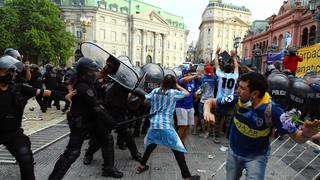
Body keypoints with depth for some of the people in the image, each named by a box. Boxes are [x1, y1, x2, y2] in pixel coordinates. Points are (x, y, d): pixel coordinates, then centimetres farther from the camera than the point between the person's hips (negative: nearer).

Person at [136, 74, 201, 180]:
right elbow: (187, 93, 13)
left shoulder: (155, 91, 7)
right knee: (178, 150, 2)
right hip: (166, 126, -4)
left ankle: (141, 166, 38)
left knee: (151, 145, 27)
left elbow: (145, 101, 16)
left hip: (153, 125, 5)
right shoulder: (173, 92, -2)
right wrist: (177, 86, 21)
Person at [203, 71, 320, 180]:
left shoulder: (272, 110, -28)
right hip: (234, 151, 3)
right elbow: (210, 102, -11)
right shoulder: (236, 100, -21)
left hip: (257, 156, -3)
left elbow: (297, 137, -22)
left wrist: (306, 134, -45)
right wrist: (207, 112, -33)